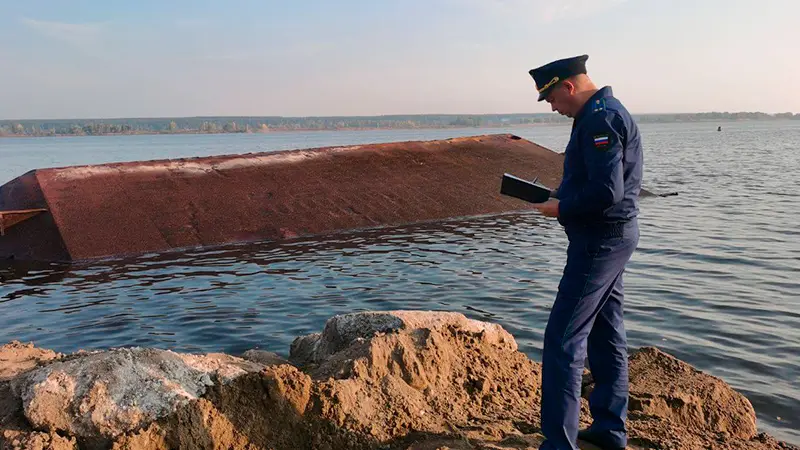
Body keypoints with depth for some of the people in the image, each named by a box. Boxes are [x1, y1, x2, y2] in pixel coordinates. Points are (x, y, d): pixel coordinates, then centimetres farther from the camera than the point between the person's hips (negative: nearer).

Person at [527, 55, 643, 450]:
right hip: (613, 236, 11)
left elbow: (606, 192, -26)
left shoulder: (599, 118, -17)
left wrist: (561, 209, -12)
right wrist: (562, 197, 9)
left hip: (599, 241, -11)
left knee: (563, 341, -8)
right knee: (606, 334, 17)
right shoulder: (607, 112, 16)